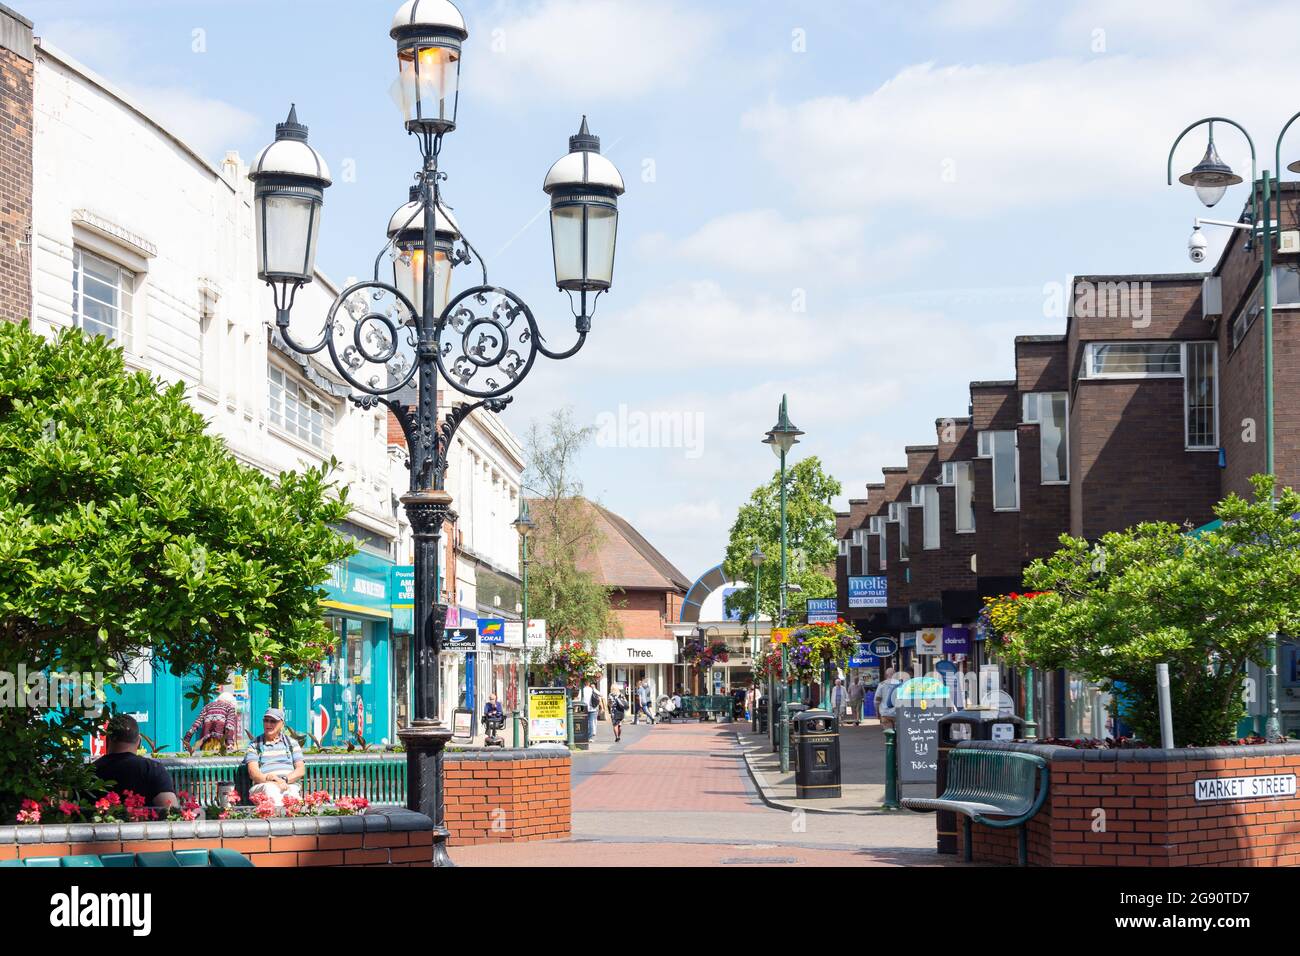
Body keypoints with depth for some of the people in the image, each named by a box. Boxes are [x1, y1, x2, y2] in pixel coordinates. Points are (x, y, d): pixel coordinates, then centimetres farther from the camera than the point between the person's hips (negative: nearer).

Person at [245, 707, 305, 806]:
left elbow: (301, 770, 12)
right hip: (263, 786, -1)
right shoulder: (255, 745, 17)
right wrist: (274, 782, -17)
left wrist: (285, 779, -11)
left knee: (292, 791, -37)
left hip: (290, 785, 1)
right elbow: (253, 772, 2)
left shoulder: (292, 743, 22)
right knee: (270, 789, -39)